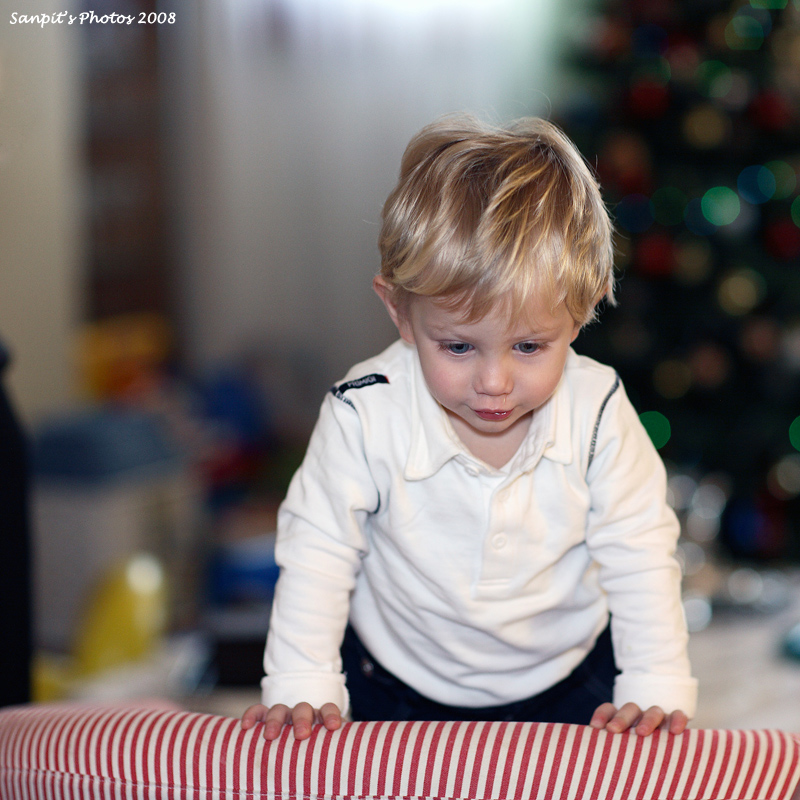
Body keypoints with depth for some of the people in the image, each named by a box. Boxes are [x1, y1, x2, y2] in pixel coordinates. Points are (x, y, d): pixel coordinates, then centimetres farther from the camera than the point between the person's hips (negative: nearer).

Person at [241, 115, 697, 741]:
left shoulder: (597, 414, -20)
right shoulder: (366, 416, -24)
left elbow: (639, 557, -10)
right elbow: (318, 551, -12)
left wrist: (658, 691, -16)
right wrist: (301, 689, -15)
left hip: (563, 683, 0)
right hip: (400, 687, 0)